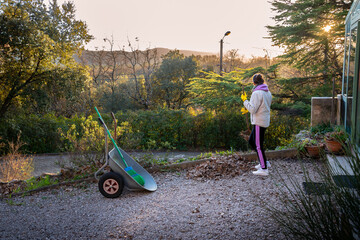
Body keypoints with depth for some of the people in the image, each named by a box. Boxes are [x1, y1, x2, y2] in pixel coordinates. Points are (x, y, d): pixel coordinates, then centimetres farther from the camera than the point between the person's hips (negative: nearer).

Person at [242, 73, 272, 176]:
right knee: (251, 141, 19)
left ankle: (264, 169, 5)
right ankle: (264, 162, 24)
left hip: (259, 122, -9)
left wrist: (245, 101, -8)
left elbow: (253, 109, -21)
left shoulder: (257, 93, -18)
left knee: (258, 145, -1)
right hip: (265, 120, 9)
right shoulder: (268, 92, 9)